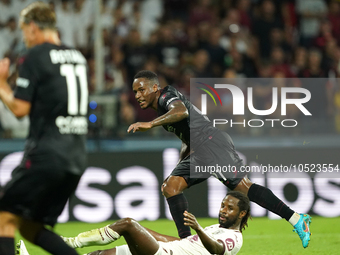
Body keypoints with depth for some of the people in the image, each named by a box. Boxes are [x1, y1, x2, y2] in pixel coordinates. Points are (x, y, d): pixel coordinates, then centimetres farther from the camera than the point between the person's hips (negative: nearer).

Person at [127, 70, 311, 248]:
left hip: (212, 143, -10)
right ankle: (186, 239, -3)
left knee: (242, 187, -18)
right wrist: (178, 170, 25)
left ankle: (296, 220, -20)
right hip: (198, 153, 10)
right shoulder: (161, 109, 28)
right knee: (169, 187, 0)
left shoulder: (167, 95, -1)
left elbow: (181, 111, -26)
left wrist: (150, 124, -29)